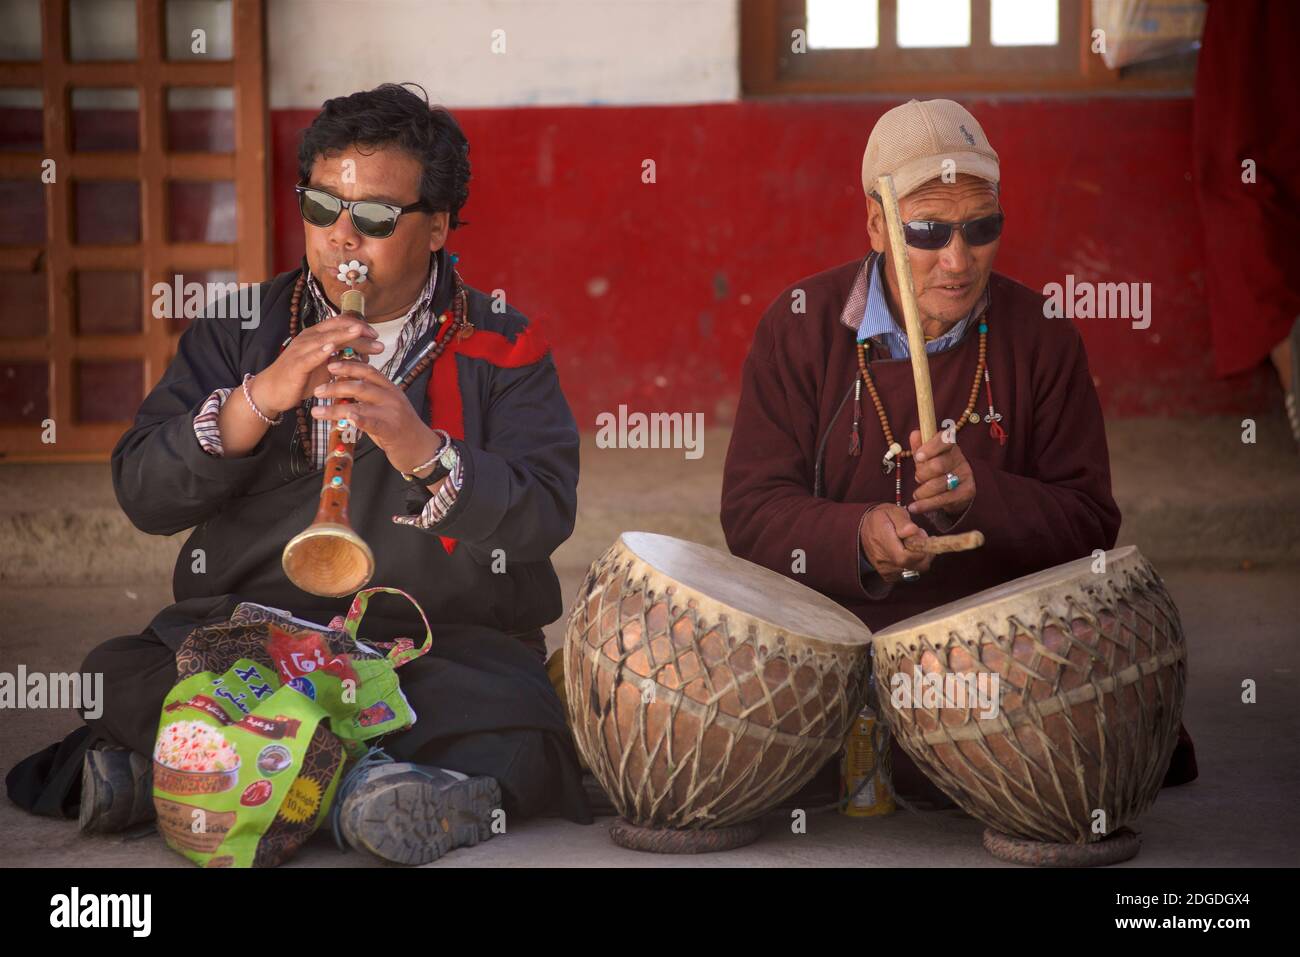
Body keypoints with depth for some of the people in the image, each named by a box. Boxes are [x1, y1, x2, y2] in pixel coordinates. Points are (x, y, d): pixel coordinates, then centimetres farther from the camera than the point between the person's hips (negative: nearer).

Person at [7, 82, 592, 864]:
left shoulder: (504, 351, 8)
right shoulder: (239, 332, 13)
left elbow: (542, 521, -6)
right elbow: (144, 497, 2)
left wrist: (420, 448, -23)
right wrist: (260, 397, -13)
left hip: (444, 646, -1)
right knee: (118, 681, -29)